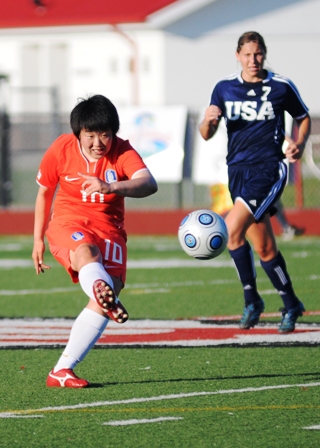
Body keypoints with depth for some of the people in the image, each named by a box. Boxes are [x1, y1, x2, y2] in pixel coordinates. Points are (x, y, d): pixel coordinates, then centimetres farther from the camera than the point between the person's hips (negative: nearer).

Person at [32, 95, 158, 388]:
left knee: (107, 294, -19)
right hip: (68, 222, -1)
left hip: (109, 228, 1)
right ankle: (105, 294, -75)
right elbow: (44, 191, 13)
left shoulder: (123, 152, -9)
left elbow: (149, 184, -29)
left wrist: (110, 187, -46)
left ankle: (62, 370, -13)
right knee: (87, 253, -38)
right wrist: (38, 239, 17)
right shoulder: (61, 150, -3)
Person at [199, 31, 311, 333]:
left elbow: (304, 117, 15)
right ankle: (291, 305, 21)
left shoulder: (282, 87, 0)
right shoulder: (224, 88, 7)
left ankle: (251, 299, -12)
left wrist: (299, 144, -3)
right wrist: (208, 122, -14)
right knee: (264, 248, 8)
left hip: (268, 169, -5)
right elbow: (206, 135, 9)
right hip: (237, 170, 5)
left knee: (232, 228, -23)